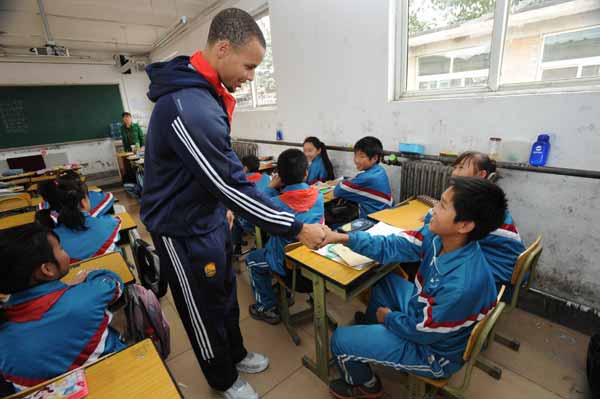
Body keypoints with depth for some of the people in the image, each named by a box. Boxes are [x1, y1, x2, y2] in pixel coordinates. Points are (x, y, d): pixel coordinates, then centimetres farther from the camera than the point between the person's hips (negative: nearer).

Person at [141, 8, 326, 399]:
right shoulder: (190, 106, -30)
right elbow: (232, 185, -30)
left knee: (226, 293, 24)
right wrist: (297, 228, -24)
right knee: (206, 309, 14)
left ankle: (236, 353, 50)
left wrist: (224, 209, 17)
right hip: (186, 231, -9)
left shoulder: (203, 92, 5)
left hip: (211, 218, 9)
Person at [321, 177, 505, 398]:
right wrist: (344, 237, -20)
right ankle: (371, 333, 39)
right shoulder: (437, 236, -18)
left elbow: (423, 331, -25)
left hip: (432, 350, -7)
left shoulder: (462, 284, -39)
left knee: (340, 339, -5)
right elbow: (391, 247, -11)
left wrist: (388, 317, -7)